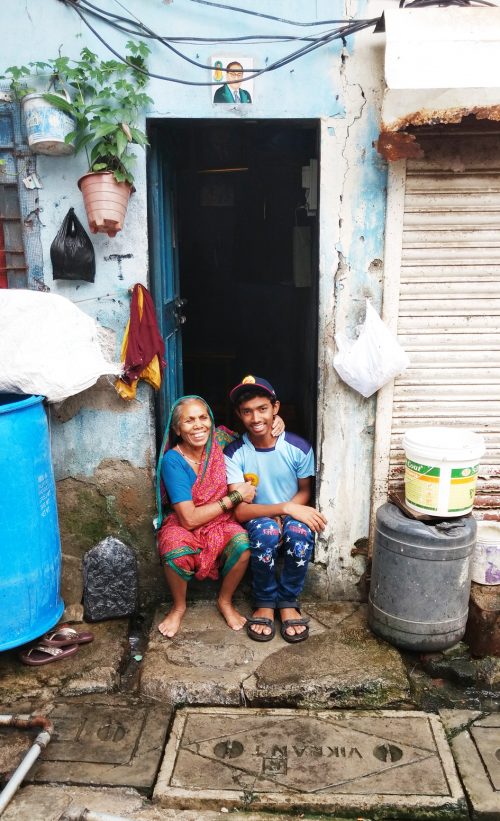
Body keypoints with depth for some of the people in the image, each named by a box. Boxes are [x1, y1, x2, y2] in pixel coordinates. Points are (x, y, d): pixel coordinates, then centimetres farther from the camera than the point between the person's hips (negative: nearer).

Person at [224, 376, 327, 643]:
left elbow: (305, 491, 4)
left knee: (300, 530, -34)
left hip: (291, 519, 1)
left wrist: (282, 517, -16)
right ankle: (264, 602, -10)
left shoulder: (299, 447, -11)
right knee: (266, 530, -36)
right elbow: (240, 511, -19)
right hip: (256, 523, -1)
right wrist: (286, 507, -32)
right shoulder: (234, 453, -15)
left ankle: (288, 601, -10)